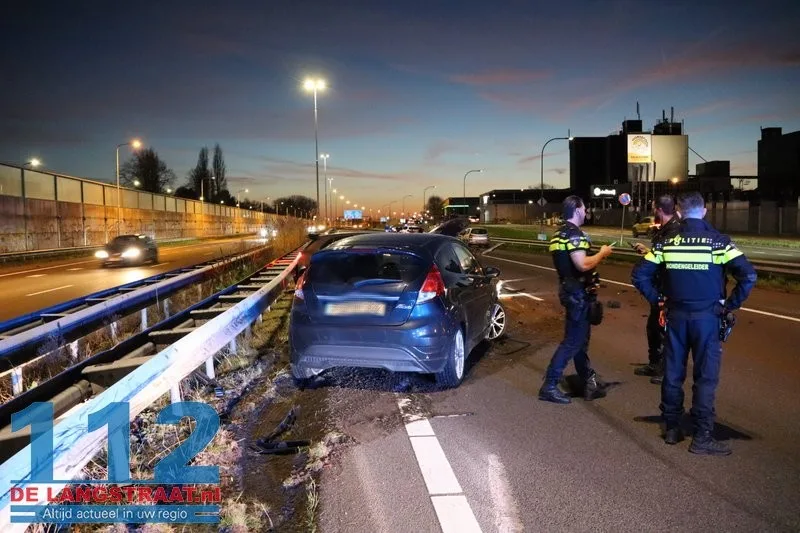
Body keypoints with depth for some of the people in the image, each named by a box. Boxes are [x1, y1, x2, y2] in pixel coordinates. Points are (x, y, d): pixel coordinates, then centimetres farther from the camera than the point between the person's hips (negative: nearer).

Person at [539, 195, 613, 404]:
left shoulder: (560, 234, 14)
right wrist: (602, 254, -12)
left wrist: (597, 256, 18)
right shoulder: (574, 234, -17)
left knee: (580, 339, 15)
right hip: (578, 293, -10)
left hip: (569, 289, 10)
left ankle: (588, 383, 24)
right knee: (573, 341, -6)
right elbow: (582, 264, -27)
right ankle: (549, 386, -4)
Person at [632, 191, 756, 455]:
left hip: (676, 316, 3)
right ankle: (702, 438, 8)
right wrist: (730, 305, -5)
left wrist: (657, 299, 7)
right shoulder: (718, 241, -8)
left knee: (672, 374, 12)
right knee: (705, 377, 4)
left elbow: (639, 275, -1)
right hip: (707, 317, -3)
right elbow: (748, 276, -16)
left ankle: (672, 429, 23)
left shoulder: (666, 242, 0)